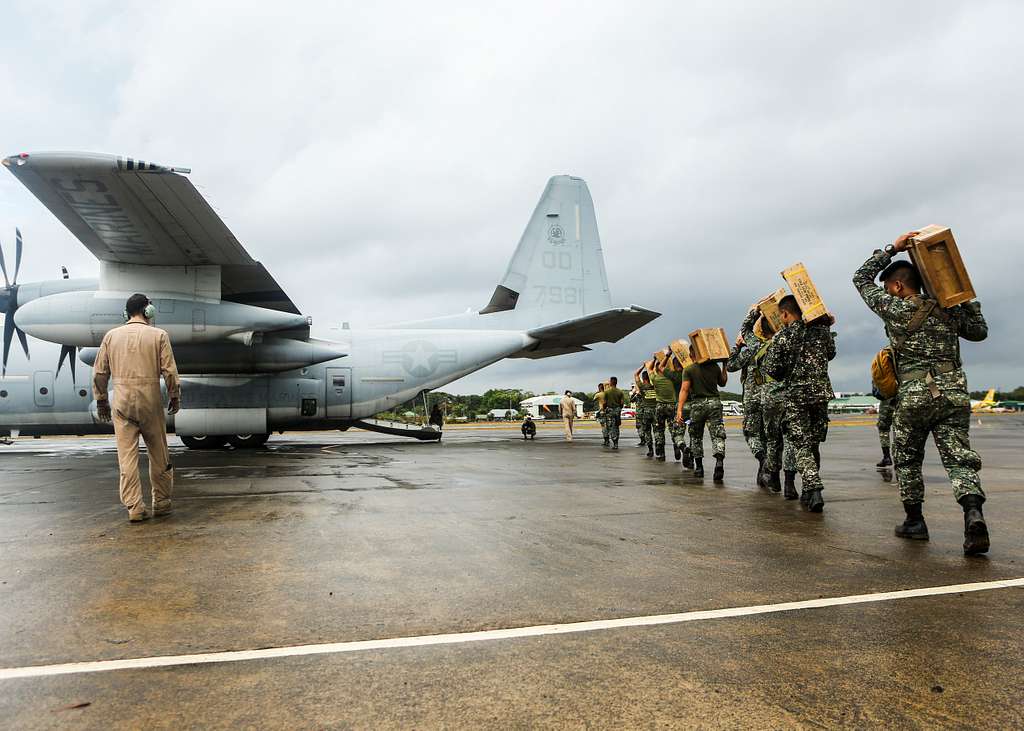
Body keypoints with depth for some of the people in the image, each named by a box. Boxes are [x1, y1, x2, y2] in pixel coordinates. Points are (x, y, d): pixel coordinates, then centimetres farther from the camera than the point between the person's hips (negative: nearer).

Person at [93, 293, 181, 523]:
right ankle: (161, 502, 19)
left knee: (127, 456, 4)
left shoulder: (111, 336, 8)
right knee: (158, 455, 10)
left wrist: (101, 401, 18)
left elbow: (99, 372, 9)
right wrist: (175, 397, 7)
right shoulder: (158, 335, -1)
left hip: (121, 402, 2)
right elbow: (169, 371, -5)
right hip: (150, 400, -2)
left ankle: (134, 508, 3)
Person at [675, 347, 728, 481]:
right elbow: (723, 382, 22)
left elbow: (684, 389, -12)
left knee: (696, 436, 14)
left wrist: (679, 409, -15)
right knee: (718, 435, -4)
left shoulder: (689, 369, -3)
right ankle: (719, 462, -27)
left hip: (697, 404, -1)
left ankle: (699, 467, 17)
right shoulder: (715, 366, 7)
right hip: (714, 402, 1)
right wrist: (724, 366, 29)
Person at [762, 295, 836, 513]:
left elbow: (771, 370, -8)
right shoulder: (822, 330, 4)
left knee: (802, 445, -2)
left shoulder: (780, 337, -7)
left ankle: (814, 490, -19)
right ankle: (810, 492, 22)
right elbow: (830, 354, 21)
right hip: (820, 393, 4)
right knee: (814, 443, 14)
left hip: (794, 396, -4)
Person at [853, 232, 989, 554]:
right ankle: (973, 512, -25)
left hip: (914, 396, -3)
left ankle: (914, 521, 20)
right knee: (958, 457, -1)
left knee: (907, 459, 14)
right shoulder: (949, 310, 12)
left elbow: (861, 278, 12)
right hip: (955, 394, 3)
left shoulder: (894, 309, 0)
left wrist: (892, 248, 13)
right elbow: (980, 331, 29)